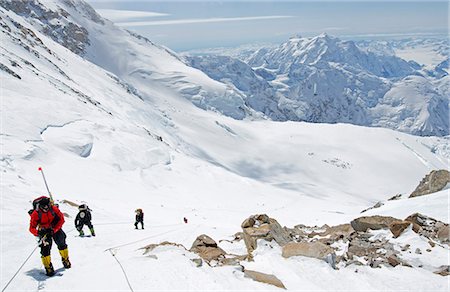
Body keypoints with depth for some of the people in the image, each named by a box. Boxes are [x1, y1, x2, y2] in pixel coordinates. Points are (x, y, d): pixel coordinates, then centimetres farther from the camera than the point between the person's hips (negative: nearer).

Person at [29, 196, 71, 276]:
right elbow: (32, 228, -21)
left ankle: (65, 260, 35)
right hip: (44, 231, -2)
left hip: (55, 228, 2)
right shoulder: (35, 214, -25)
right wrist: (38, 233, -42)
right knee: (45, 249, -13)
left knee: (62, 244, 10)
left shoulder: (53, 209, -23)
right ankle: (48, 268, 2)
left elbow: (61, 219, -16)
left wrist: (53, 230, -26)